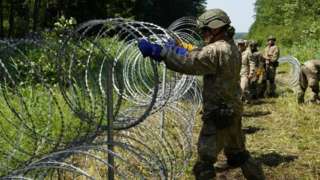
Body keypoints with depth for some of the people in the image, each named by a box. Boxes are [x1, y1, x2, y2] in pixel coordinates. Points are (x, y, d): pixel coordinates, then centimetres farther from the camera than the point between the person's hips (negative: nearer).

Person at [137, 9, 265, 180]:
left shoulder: (216, 50, -20)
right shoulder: (232, 48, 10)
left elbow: (188, 62, -27)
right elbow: (198, 57, 15)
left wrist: (157, 51, -26)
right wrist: (174, 49, 8)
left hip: (218, 114, -9)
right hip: (233, 111, 10)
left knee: (205, 161, -1)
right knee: (238, 154, 25)